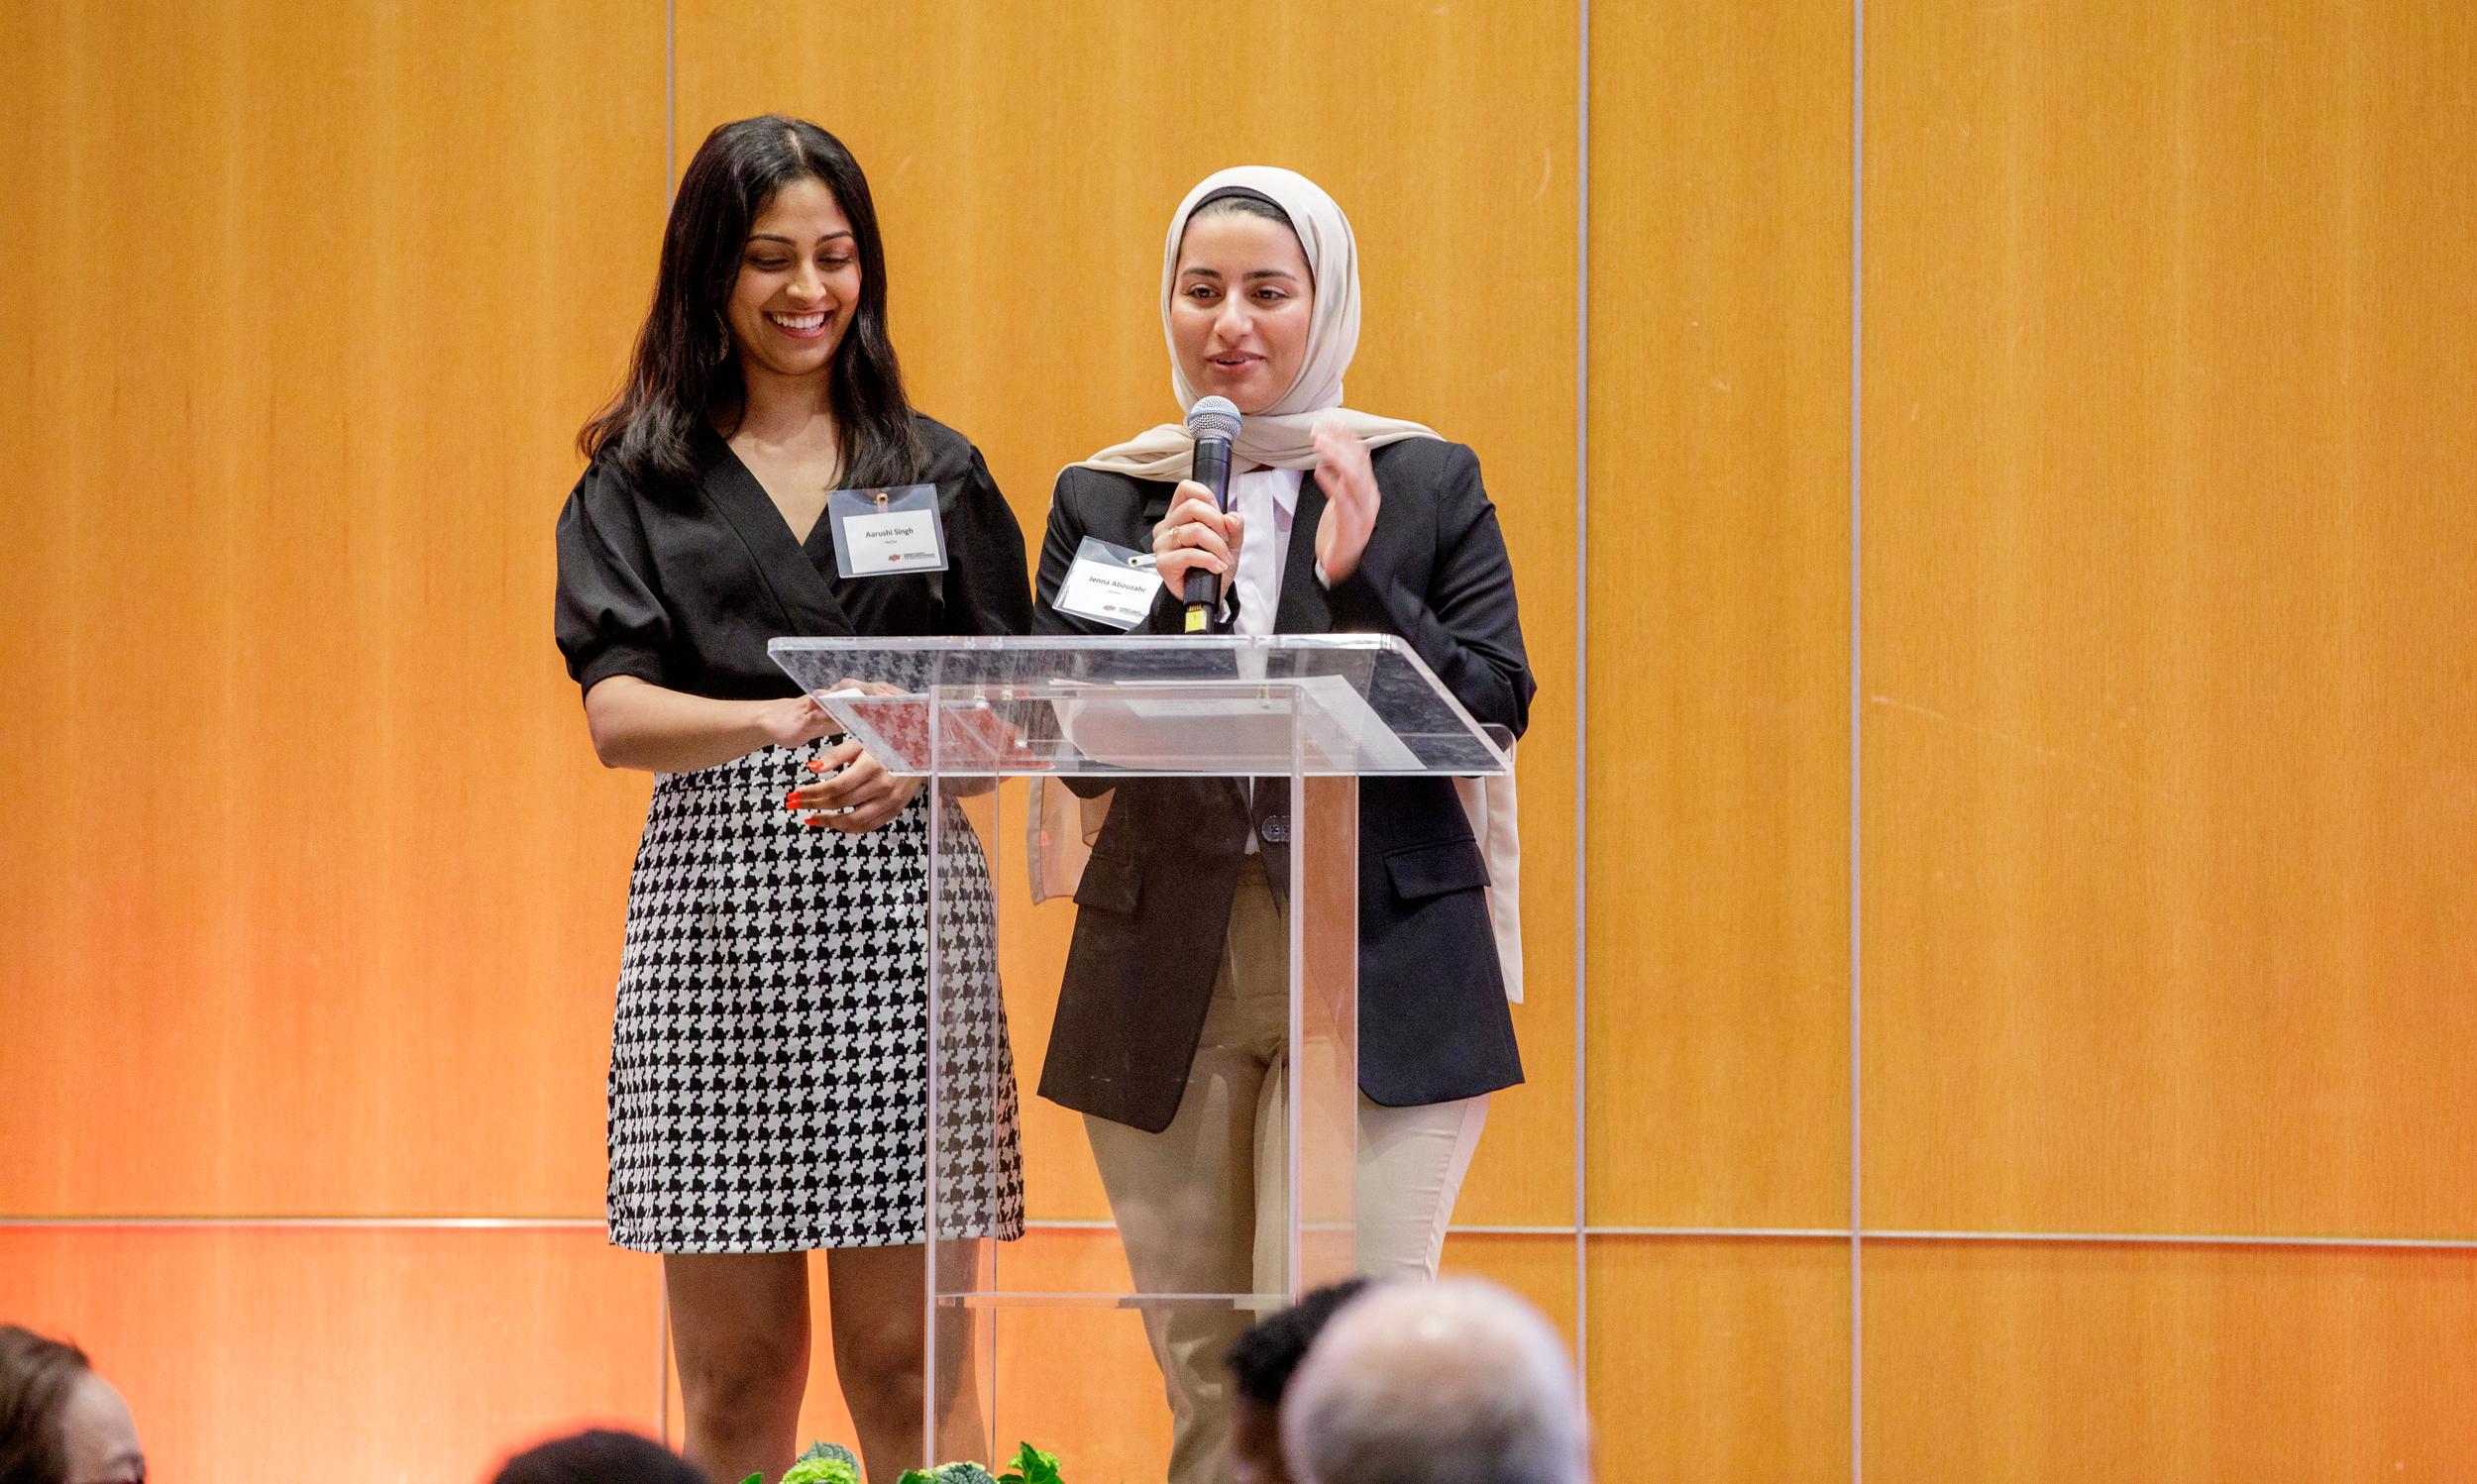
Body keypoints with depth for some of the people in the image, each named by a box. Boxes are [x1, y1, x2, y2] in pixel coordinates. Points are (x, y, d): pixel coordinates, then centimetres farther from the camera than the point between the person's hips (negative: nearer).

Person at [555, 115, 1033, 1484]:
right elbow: (616, 717, -4)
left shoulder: (938, 472, 13)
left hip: (902, 904, 0)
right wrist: (778, 722, -24)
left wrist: (911, 760, -12)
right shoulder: (636, 482, 9)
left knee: (906, 1361, -3)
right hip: (712, 906, 0)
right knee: (733, 1370, 1)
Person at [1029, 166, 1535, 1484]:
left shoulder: (1426, 485, 5)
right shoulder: (1104, 499, 10)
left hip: (1380, 968, -3)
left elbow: (1493, 710, -2)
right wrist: (1165, 604, -13)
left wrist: (1359, 582, -15)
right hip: (1165, 977, 3)